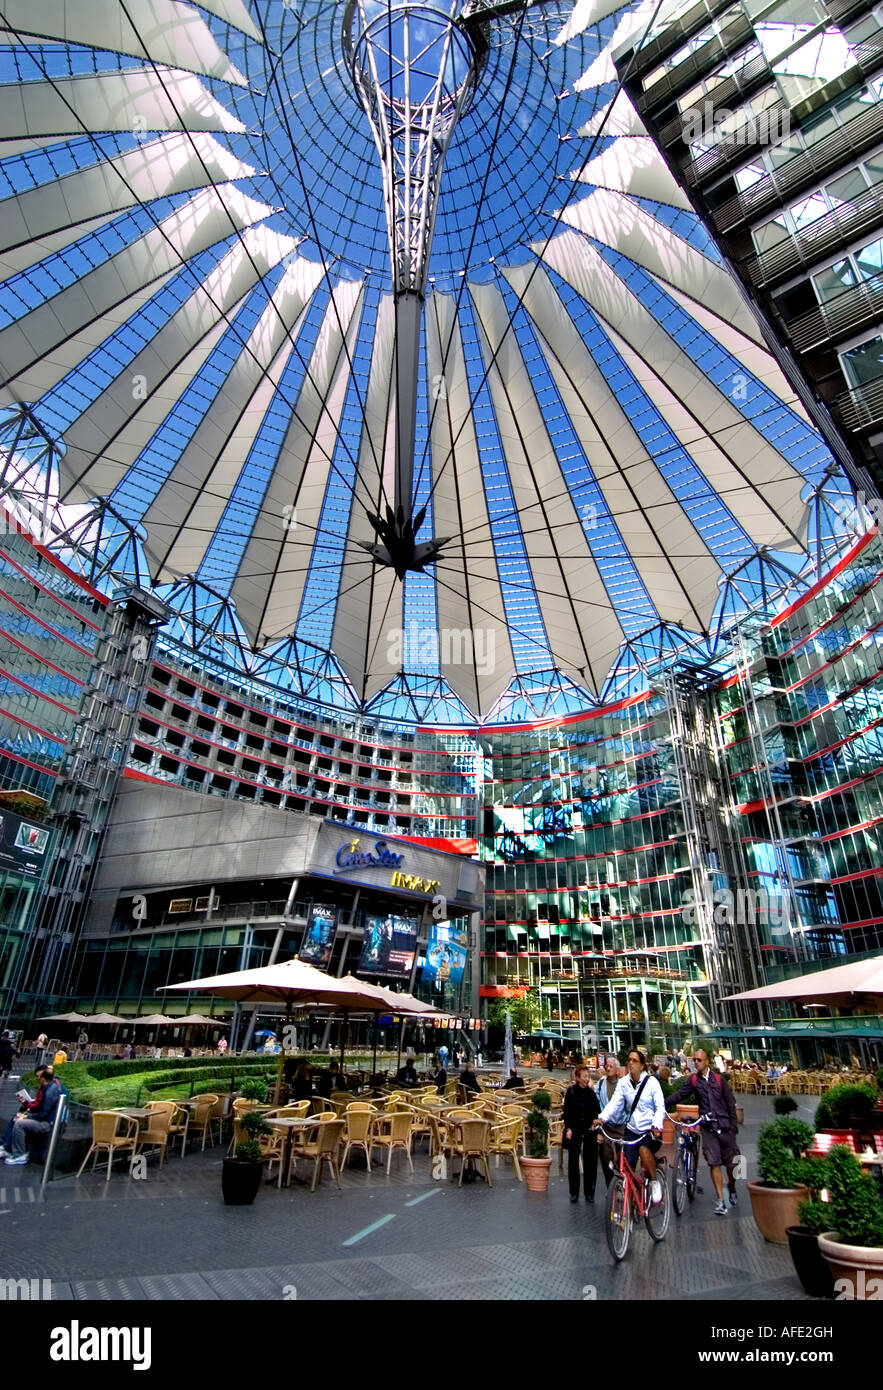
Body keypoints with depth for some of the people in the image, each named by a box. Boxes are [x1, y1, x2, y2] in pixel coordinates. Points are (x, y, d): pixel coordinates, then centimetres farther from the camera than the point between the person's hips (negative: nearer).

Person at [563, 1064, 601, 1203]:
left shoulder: (591, 1092, 0)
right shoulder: (571, 1091, -6)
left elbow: (597, 1112, 3)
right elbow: (566, 1112, -4)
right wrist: (568, 1128, -11)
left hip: (589, 1130, 2)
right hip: (575, 1130, -2)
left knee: (590, 1161, 4)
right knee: (573, 1161, 5)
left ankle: (589, 1192, 19)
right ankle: (574, 1192, 18)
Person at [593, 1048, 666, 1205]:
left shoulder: (651, 1081, -8)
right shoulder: (623, 1082, -1)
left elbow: (660, 1107, -13)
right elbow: (614, 1103, -9)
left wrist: (657, 1126, -31)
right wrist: (602, 1118, -26)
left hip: (651, 1131, -3)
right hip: (632, 1130, 3)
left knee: (644, 1149, -32)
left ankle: (655, 1182, -7)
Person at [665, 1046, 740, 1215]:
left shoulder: (719, 1079, 1)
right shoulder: (693, 1080, 2)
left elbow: (730, 1103, 4)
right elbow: (680, 1095, -6)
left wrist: (734, 1125, -3)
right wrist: (662, 1105, -17)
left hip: (724, 1126, 0)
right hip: (708, 1127, 0)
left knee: (731, 1162, 8)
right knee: (714, 1163, -4)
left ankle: (732, 1190, 35)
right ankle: (720, 1201, 4)